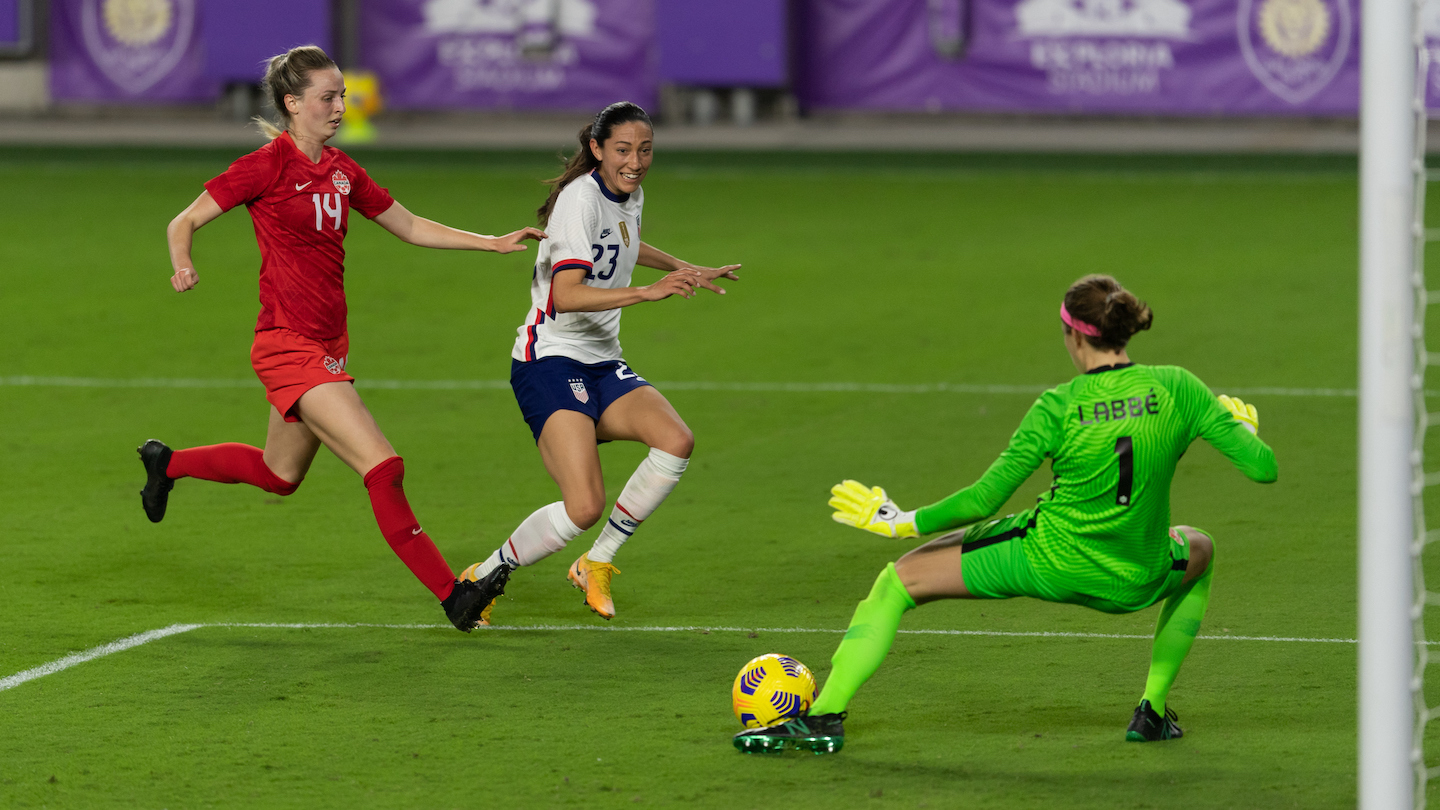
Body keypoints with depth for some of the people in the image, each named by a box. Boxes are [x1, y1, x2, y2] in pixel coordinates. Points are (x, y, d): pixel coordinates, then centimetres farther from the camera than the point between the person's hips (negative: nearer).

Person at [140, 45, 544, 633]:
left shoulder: (341, 170, 10)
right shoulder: (269, 165, -11)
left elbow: (410, 228, 18)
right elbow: (184, 222, -6)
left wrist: (494, 243, 10)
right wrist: (183, 267, -27)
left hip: (327, 344, 9)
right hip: (288, 346, -9)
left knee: (279, 475, 24)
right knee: (383, 466, -16)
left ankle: (167, 463, 46)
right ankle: (451, 595, -13)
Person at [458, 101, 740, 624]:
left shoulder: (631, 197, 11)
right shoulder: (581, 198, -17)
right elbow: (565, 295, -31)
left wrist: (687, 271, 45)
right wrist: (647, 292, -40)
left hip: (602, 365, 8)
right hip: (551, 362, -8)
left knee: (676, 442, -19)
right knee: (584, 507, -23)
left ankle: (596, 564, -2)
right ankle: (481, 579, 0)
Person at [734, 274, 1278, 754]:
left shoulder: (1059, 407, -13)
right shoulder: (1177, 388, -8)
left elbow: (983, 500, -12)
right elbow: (1263, 467, -9)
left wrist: (902, 522, 1)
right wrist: (1240, 421, 14)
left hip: (1048, 561, -2)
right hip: (1135, 584, 3)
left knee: (898, 581, 13)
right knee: (1197, 548, 39)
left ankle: (826, 716, 3)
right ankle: (1153, 711, 30)